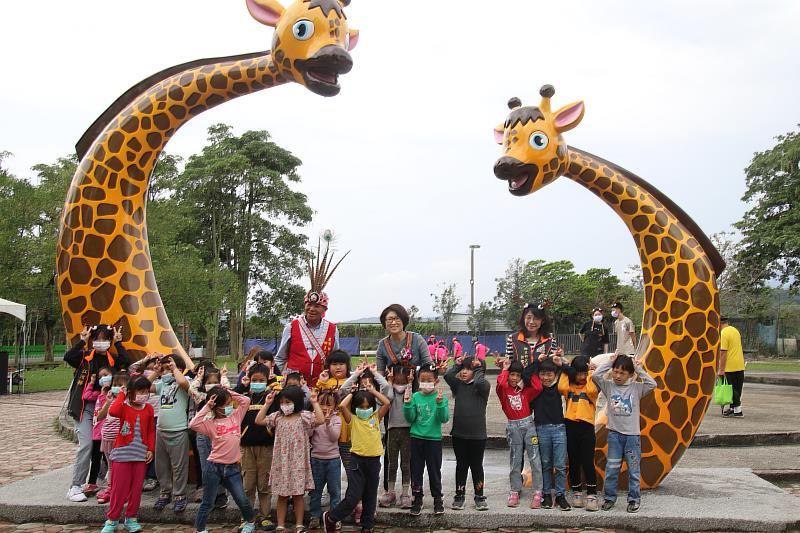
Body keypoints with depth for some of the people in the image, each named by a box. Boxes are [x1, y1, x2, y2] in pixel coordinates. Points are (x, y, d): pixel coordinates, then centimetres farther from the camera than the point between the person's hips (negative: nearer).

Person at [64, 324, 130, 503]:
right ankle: (75, 487, -6)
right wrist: (82, 341, -13)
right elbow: (68, 357, -17)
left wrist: (118, 343, -10)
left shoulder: (113, 359, 5)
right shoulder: (85, 356, 1)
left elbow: (127, 363, -14)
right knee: (86, 444, -13)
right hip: (85, 406, -3)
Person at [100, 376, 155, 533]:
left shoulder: (148, 409, 2)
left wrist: (150, 449, 2)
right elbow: (113, 411, -34)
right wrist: (121, 395, -20)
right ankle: (112, 519, 17)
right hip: (122, 453, -3)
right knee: (119, 488, 3)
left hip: (141, 454, 3)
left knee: (136, 488, 10)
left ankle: (131, 518, 23)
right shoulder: (124, 407, -9)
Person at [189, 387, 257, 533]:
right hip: (214, 467, -3)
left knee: (243, 500, 6)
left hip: (233, 468, 3)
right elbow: (193, 424, -21)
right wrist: (206, 407, -16)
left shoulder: (236, 416, 7)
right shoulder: (210, 423, -5)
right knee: (208, 503, 8)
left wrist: (230, 394, 3)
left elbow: (246, 400, 8)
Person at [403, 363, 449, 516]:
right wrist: (407, 403, -16)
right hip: (417, 438, 2)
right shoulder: (415, 396, 0)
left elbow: (444, 419, -13)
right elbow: (410, 418, -2)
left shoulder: (441, 397, -5)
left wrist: (440, 404, -27)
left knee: (434, 470, 8)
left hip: (434, 438, -2)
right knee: (416, 470, 8)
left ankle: (438, 499, 22)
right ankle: (417, 499, 19)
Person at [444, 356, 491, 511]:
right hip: (458, 434, 3)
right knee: (461, 465, 11)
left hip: (477, 434, -3)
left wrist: (479, 369, -10)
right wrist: (456, 364, -1)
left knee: (476, 465, 8)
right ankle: (459, 496, 19)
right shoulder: (458, 385, 7)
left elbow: (480, 383, -25)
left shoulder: (483, 386, -2)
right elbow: (447, 376, -9)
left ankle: (479, 497, 19)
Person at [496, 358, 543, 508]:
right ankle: (515, 492, 14)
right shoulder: (504, 390, 2)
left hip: (528, 424, 1)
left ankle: (537, 493, -1)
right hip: (513, 427, -1)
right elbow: (501, 384, -23)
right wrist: (505, 369, -7)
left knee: (535, 459, -4)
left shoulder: (525, 390, 8)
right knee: (515, 461, 6)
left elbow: (538, 388, -12)